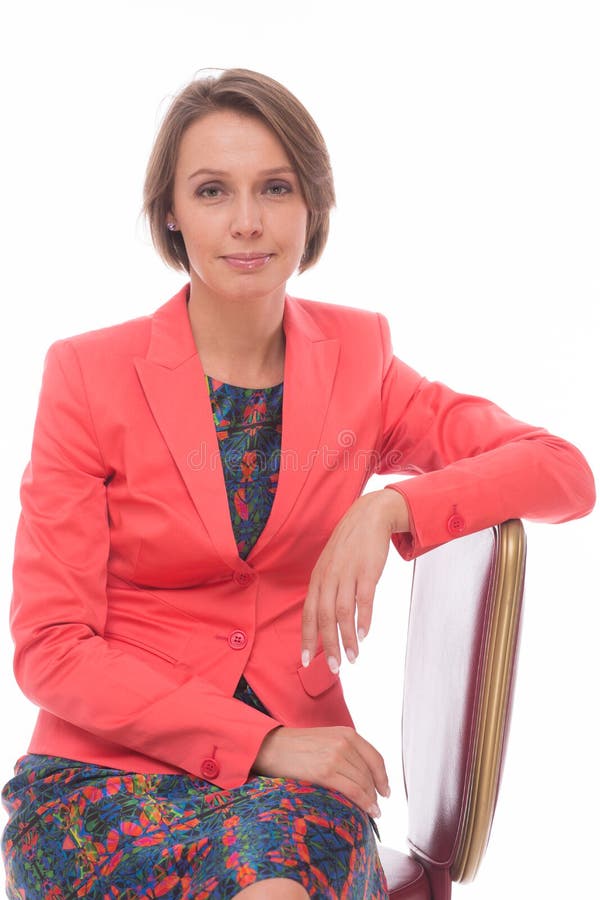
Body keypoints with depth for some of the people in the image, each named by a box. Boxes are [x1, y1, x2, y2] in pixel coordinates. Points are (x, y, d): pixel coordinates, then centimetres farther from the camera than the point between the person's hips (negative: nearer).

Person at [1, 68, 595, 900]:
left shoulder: (355, 356, 5)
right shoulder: (90, 374, -3)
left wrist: (388, 509, -17)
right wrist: (260, 743, -16)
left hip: (297, 766, 2)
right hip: (109, 764, -1)